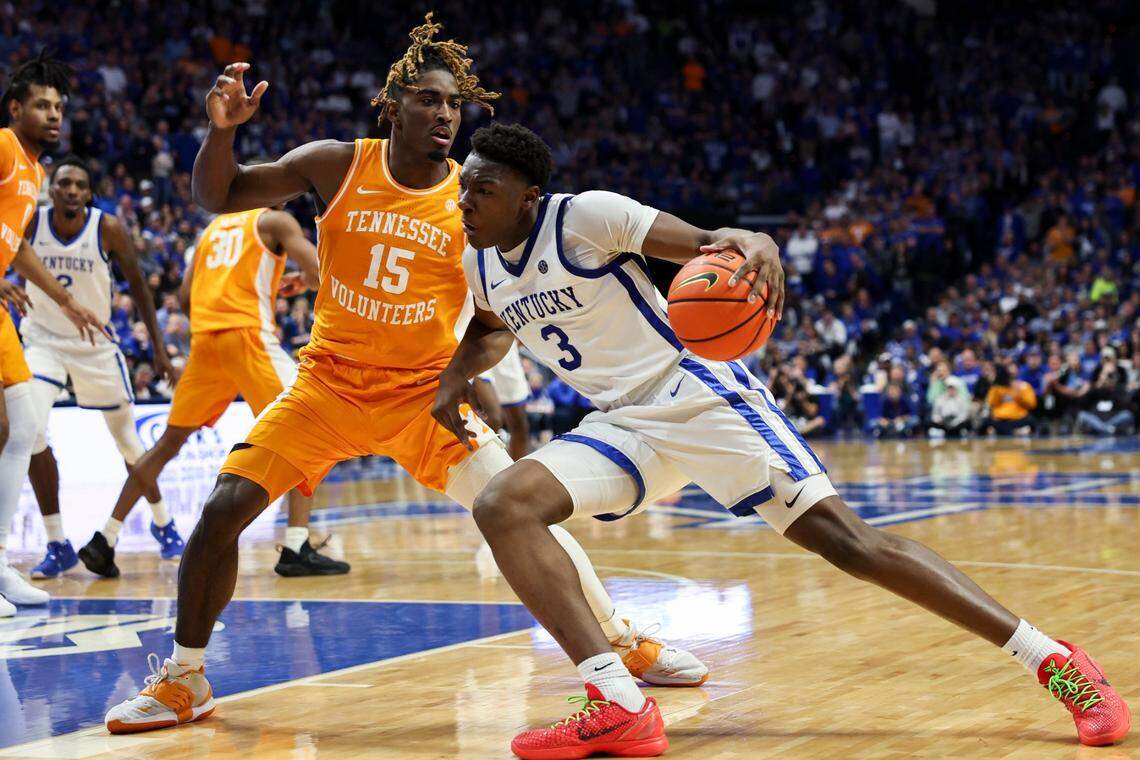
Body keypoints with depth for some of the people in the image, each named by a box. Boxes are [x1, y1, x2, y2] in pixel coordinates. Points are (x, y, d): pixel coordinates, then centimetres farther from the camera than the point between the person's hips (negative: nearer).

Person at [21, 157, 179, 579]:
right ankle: (57, 545, -10)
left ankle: (161, 522, 36)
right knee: (32, 433, -21)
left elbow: (138, 286, -5)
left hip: (94, 343, 0)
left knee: (127, 439, 9)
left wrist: (159, 349, -4)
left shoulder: (108, 229, -15)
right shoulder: (29, 225, -14)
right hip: (42, 340, 0)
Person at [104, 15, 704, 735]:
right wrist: (222, 129, -18)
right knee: (224, 507, -12)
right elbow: (218, 197, 0)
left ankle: (624, 642, 9)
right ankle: (184, 680, 6)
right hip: (330, 381, 1)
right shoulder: (338, 165, -6)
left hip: (425, 391, -1)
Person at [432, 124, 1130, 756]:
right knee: (504, 505, -18)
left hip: (695, 392, -7)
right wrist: (455, 381, 9)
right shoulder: (483, 264, 7)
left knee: (843, 538, -16)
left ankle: (1056, 663, -12)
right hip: (622, 425, 7)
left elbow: (705, 244, -21)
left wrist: (753, 245, -45)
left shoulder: (585, 215, -14)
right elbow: (490, 328, 30)